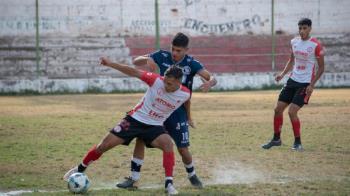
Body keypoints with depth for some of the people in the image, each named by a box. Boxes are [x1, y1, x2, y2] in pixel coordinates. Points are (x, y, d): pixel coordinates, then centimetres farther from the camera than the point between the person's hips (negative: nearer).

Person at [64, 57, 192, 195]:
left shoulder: (185, 94, -14)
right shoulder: (157, 81, -21)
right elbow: (134, 72, -18)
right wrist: (110, 64, -23)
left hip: (154, 126, 1)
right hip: (135, 119, -1)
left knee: (168, 143, -30)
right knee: (104, 145, -2)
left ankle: (169, 184, -23)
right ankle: (80, 170, 21)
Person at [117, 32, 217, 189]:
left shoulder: (191, 64, -12)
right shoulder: (162, 56, -6)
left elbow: (212, 78, -21)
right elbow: (135, 62, -3)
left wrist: (209, 83, -46)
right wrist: (148, 59, -25)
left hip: (178, 112, -2)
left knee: (183, 150, 0)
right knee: (141, 138, -11)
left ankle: (192, 176, 31)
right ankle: (133, 179, -2)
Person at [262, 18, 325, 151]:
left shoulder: (315, 45, -13)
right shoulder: (294, 42, 5)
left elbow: (321, 67, -8)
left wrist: (312, 85, -15)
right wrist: (283, 74, 3)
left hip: (305, 83, -6)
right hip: (293, 80, 7)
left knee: (292, 111, -15)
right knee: (278, 109, 6)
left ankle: (298, 142, 0)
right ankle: (276, 139, 23)